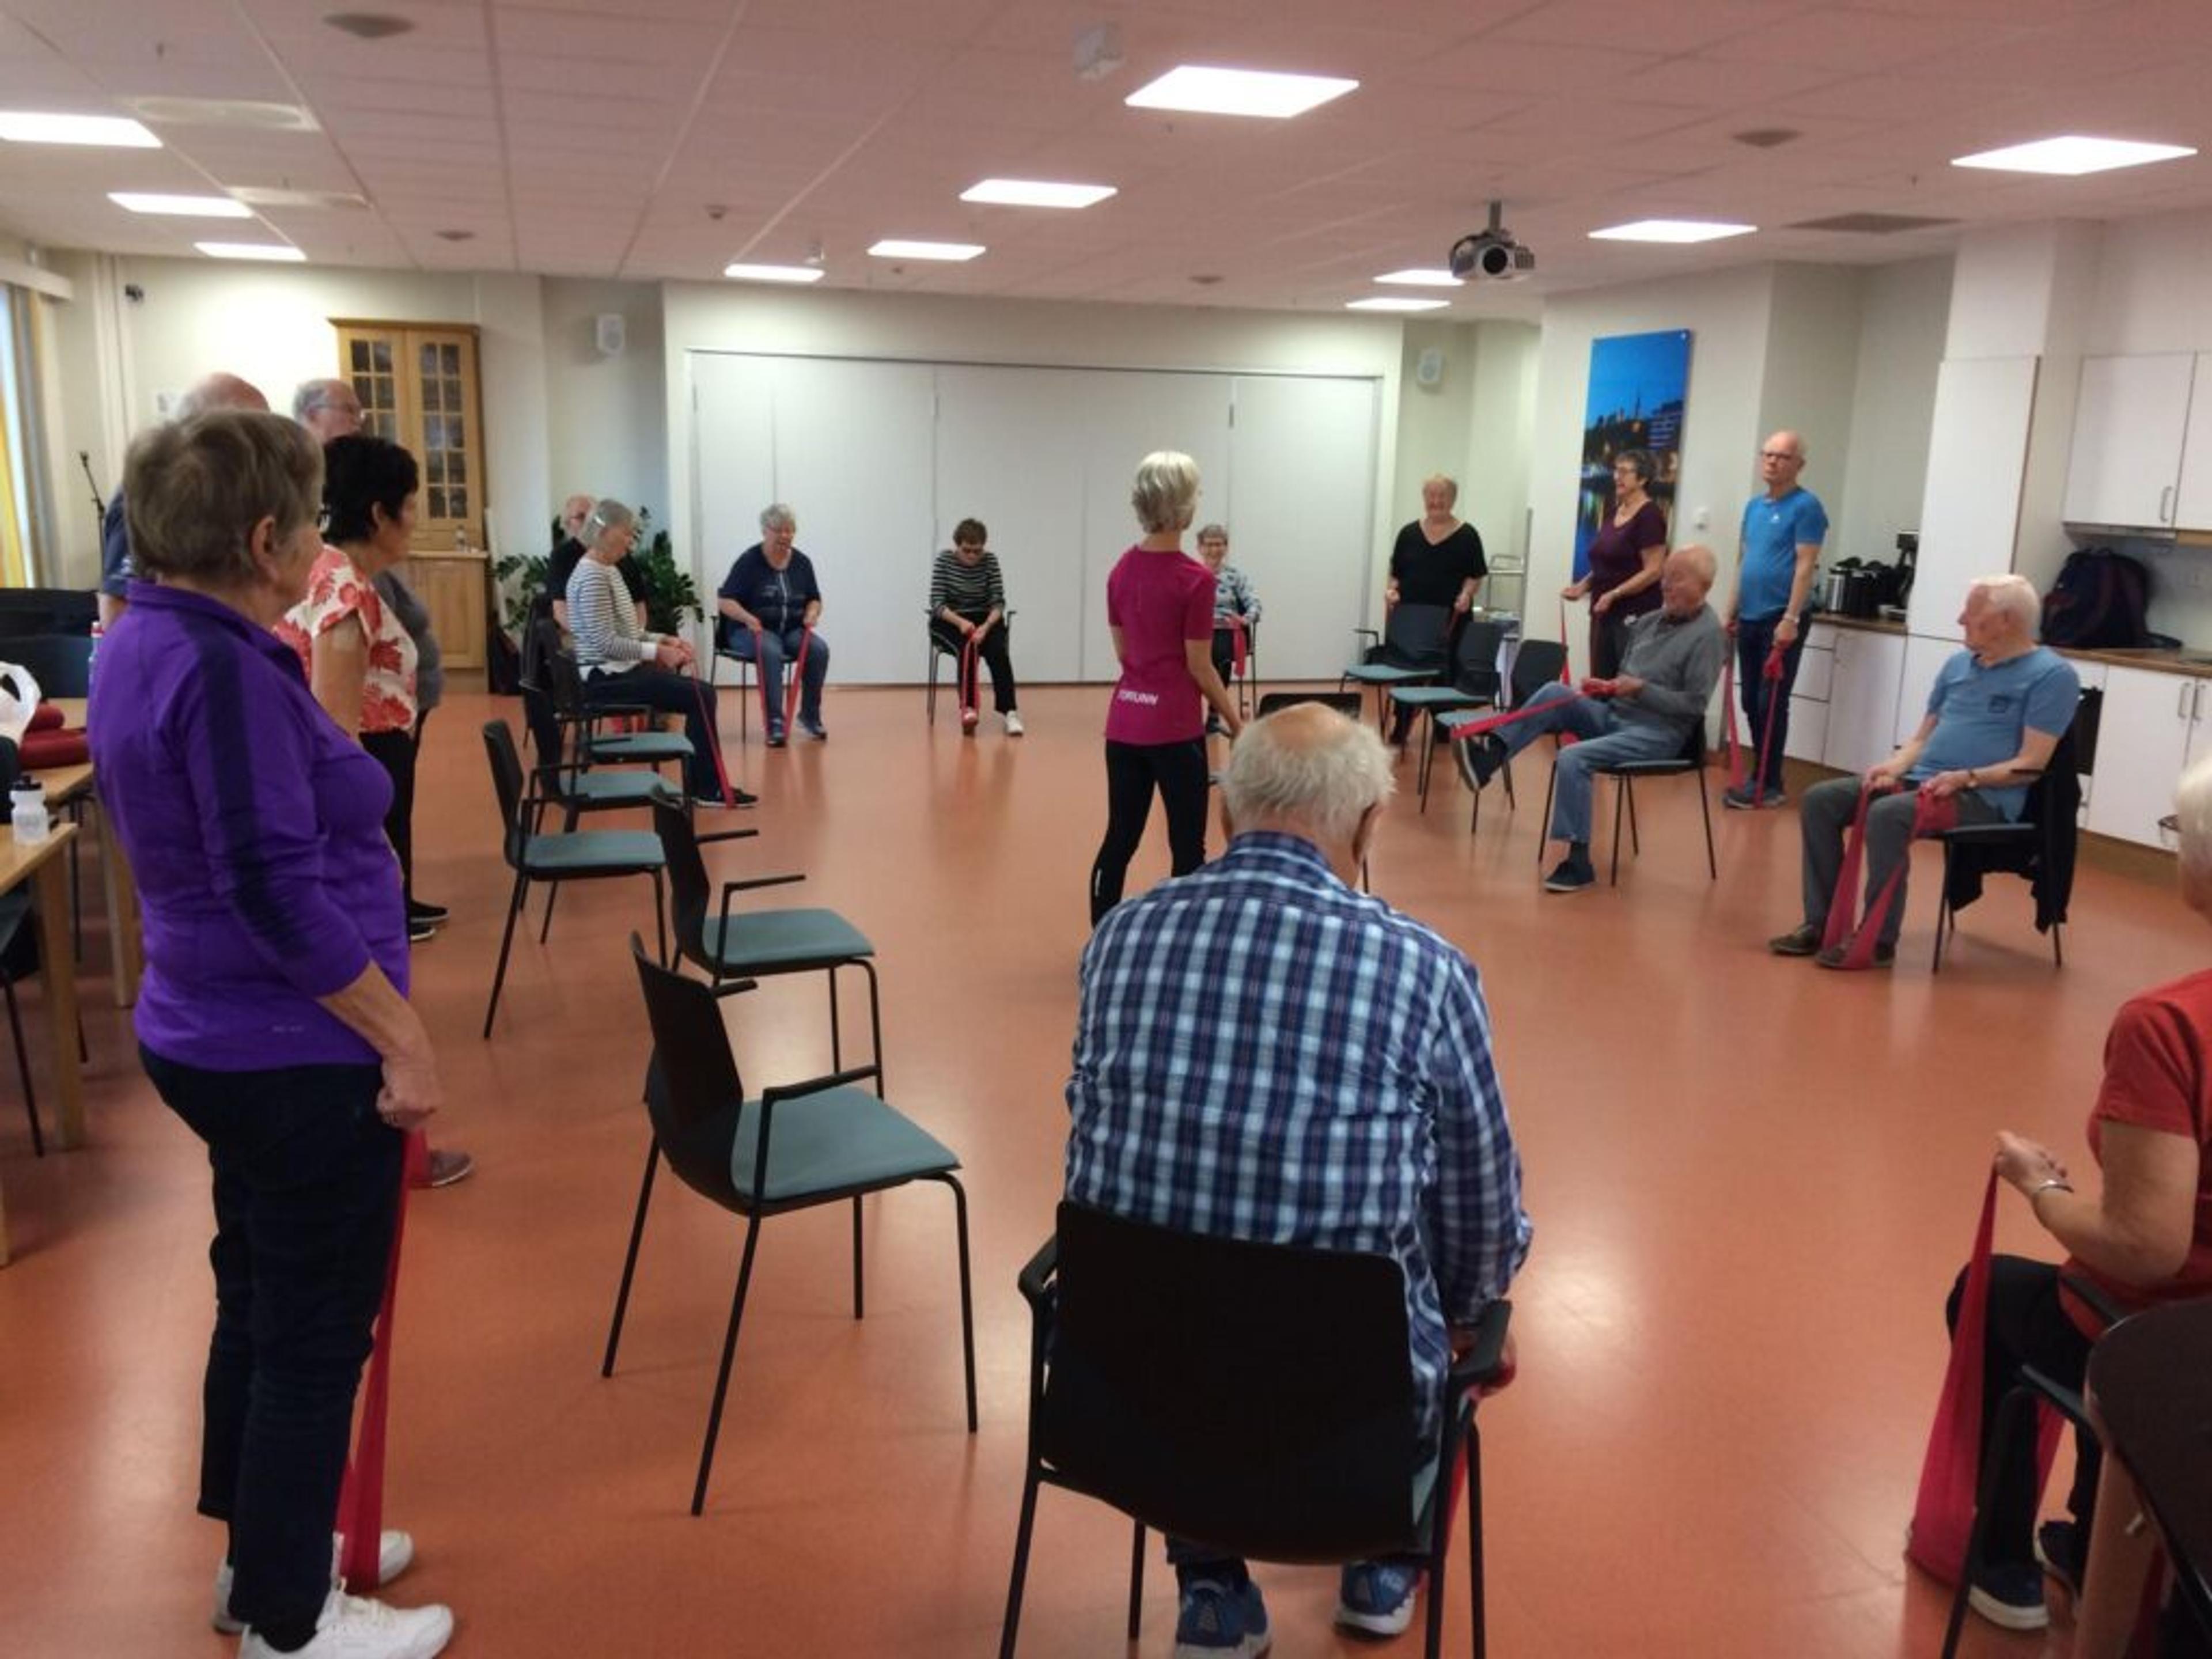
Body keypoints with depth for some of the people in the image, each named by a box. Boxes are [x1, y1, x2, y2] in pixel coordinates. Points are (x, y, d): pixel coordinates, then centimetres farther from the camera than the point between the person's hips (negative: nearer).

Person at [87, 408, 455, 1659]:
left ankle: (261, 1554, 40)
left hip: (221, 1037, 10)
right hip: (297, 1056, -10)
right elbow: (276, 893, -27)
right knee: (316, 1331, 6)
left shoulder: (147, 639, 6)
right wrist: (404, 1038, -21)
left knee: (261, 1305, 22)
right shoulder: (224, 668, -24)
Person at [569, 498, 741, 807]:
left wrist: (664, 640, 7)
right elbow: (606, 643, -23)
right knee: (699, 698, -12)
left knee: (699, 692, 4)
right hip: (606, 678, -10)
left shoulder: (608, 571, 14)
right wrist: (657, 652, -18)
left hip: (621, 671, 10)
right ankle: (706, 789, -2)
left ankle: (699, 786, 6)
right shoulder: (592, 576, -18)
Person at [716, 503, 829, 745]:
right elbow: (724, 601, -9)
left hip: (792, 630, 4)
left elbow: (815, 600, 14)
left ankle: (810, 716, -11)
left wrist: (812, 614, -10)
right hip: (753, 631, -4)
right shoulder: (749, 561, -7)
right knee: (770, 652, -37)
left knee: (819, 649, -25)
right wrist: (747, 617, -28)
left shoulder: (802, 562, 7)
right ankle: (775, 723, -34)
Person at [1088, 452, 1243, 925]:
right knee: (1187, 847, 4)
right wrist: (1237, 724, 0)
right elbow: (1200, 668, -11)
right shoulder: (1196, 579, -15)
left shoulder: (1121, 570, 5)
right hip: (1175, 728, -6)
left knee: (1119, 840, 12)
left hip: (1124, 721, 7)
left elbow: (1122, 652, 12)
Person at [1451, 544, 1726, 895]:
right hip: (1614, 714, 7)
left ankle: (1579, 863, -22)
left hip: (1657, 732, -7)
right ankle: (1490, 754, -22)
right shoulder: (1649, 621, 14)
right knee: (1555, 694, -14)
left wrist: (1640, 689, -19)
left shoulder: (1708, 634, -9)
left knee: (1573, 758, -27)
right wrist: (1606, 688, -1)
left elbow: (1694, 705, -14)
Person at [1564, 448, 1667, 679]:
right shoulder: (1614, 511, 13)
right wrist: (1582, 586, 6)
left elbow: (1653, 571, -15)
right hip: (1604, 613, 8)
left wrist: (1614, 594, -21)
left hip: (1634, 616, -8)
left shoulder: (1649, 516, -10)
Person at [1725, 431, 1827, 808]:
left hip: (1780, 620, -7)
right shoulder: (1754, 505, 15)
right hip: (1750, 618, 7)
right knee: (1751, 701, 11)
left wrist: (1791, 618, -20)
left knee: (1771, 703, -4)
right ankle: (1761, 776, 20)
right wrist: (1731, 612, 15)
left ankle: (1768, 784, 3)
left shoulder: (1806, 506, -8)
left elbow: (1805, 566, -14)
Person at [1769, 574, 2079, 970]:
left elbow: (2031, 765, -12)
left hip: (1983, 798, -8)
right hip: (1921, 780, 8)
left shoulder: (2052, 675, -6)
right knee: (1820, 800, -8)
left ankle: (1879, 940, -23)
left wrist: (1967, 777, -24)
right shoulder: (1958, 664, 17)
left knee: (1887, 815, -34)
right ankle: (1821, 923, -6)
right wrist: (1895, 766, -1)